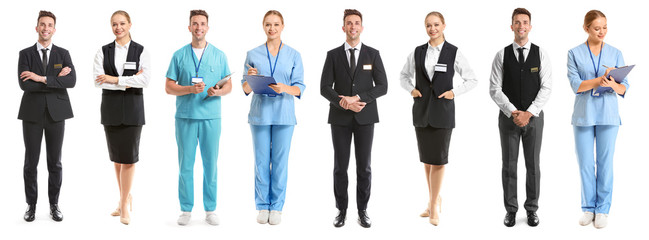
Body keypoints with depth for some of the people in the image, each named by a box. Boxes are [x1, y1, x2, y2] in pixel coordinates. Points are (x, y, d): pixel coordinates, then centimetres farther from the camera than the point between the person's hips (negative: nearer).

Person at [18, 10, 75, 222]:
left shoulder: (63, 54, 6)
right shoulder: (25, 54, 3)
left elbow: (71, 81, -11)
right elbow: (25, 84, -11)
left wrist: (41, 78, -17)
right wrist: (56, 80, -13)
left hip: (56, 113, 1)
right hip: (32, 113, 0)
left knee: (55, 162, 5)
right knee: (31, 161, 4)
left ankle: (54, 205, 15)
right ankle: (31, 205, 14)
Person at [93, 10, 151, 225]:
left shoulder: (141, 51, 1)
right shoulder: (103, 51, 6)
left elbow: (144, 80, -11)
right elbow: (97, 80, -6)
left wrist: (115, 79, -14)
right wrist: (127, 82, -13)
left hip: (133, 106, -2)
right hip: (110, 106, 2)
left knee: (129, 155, -4)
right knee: (116, 156, 8)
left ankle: (124, 204, 1)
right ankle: (126, 197, 22)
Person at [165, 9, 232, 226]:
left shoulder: (219, 55, 8)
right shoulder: (179, 55, 6)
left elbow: (228, 86, 8)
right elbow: (169, 87, 3)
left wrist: (218, 91, -14)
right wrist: (191, 89, -14)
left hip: (211, 117, 0)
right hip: (185, 116, 0)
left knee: (210, 163, 3)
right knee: (186, 164, 2)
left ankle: (210, 209, 12)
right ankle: (186, 209, 12)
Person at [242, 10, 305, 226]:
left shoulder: (293, 55, 5)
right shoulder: (253, 54, 6)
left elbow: (300, 88, 1)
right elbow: (245, 89, 7)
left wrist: (284, 88, -19)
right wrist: (250, 78, -15)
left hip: (284, 115, 0)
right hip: (260, 114, 1)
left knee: (280, 161, 2)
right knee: (262, 161, 4)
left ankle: (277, 207, 11)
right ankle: (262, 206, 14)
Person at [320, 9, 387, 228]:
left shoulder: (373, 54, 2)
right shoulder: (333, 55, 3)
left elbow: (382, 86, -4)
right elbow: (325, 88, -3)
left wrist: (357, 98, -17)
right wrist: (343, 103, -19)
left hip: (365, 118, 0)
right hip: (340, 118, 0)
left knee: (364, 166, 3)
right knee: (340, 166, 4)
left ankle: (362, 211, 13)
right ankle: (341, 211, 15)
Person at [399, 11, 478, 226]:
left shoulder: (454, 53, -2)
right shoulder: (417, 52, 6)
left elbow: (472, 79, 3)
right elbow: (404, 75, 20)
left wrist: (454, 92, -8)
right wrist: (411, 89, 2)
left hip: (443, 111, -3)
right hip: (421, 110, 3)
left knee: (438, 159, -2)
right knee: (426, 158, 9)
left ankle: (434, 206, 6)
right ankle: (435, 199, 24)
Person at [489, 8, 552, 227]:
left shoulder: (540, 54, 0)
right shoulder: (502, 55, -1)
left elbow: (546, 88, -6)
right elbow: (495, 89, -5)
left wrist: (529, 113, -16)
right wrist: (513, 112, -16)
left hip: (533, 117, 0)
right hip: (508, 117, 0)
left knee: (533, 165, 7)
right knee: (509, 165, 5)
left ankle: (532, 209, 18)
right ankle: (510, 210, 15)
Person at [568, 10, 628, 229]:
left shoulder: (615, 53, 7)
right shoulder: (574, 54, 3)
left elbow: (624, 88, 2)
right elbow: (576, 85, -8)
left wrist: (613, 85, -20)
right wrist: (600, 80, -23)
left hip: (608, 114, 1)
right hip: (583, 114, 0)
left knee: (605, 162, 1)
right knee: (585, 164, 3)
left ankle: (603, 209, 11)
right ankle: (588, 208, 14)